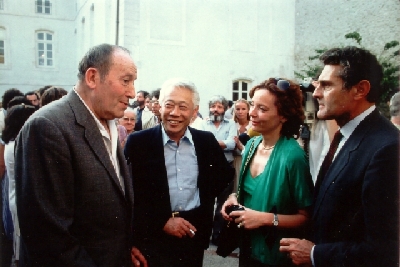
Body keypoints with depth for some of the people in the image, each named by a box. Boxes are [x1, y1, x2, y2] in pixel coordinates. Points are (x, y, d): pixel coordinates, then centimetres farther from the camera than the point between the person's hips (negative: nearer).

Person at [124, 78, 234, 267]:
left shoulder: (207, 141, 0)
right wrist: (162, 222, -13)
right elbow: (130, 194, -9)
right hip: (153, 237, -3)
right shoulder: (138, 142, -9)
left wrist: (205, 198, 1)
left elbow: (225, 173, 14)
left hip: (195, 232, 4)